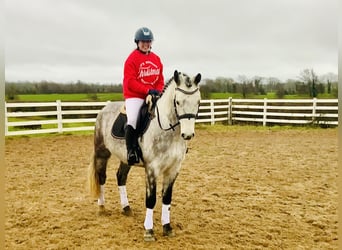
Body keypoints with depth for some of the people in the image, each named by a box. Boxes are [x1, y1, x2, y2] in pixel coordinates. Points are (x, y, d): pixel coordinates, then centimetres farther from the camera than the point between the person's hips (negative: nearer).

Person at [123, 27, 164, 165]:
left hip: (154, 96, 6)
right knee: (132, 120, -27)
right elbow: (130, 82, -14)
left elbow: (160, 79, 13)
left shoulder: (156, 59, 11)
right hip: (134, 96, -6)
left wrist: (158, 91, -8)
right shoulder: (132, 59, -6)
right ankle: (131, 151, -15)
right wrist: (148, 90, -22)